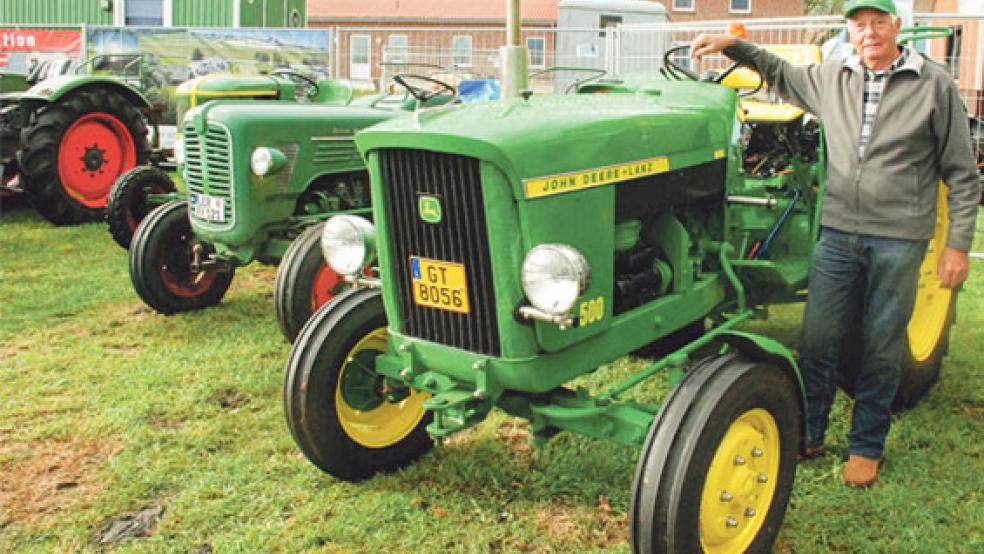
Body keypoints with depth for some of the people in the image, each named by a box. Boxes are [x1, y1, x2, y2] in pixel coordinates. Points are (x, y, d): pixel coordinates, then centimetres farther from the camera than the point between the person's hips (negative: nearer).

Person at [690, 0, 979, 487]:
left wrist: (958, 244, -3)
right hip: (838, 231, 3)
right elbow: (779, 74, 26)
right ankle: (807, 435, 21)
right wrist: (730, 45, 12)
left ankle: (866, 447, 22)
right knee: (817, 340, 5)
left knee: (881, 350, 7)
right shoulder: (831, 78, 7)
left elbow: (961, 174, 1)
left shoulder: (935, 86, -2)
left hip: (899, 240, -2)